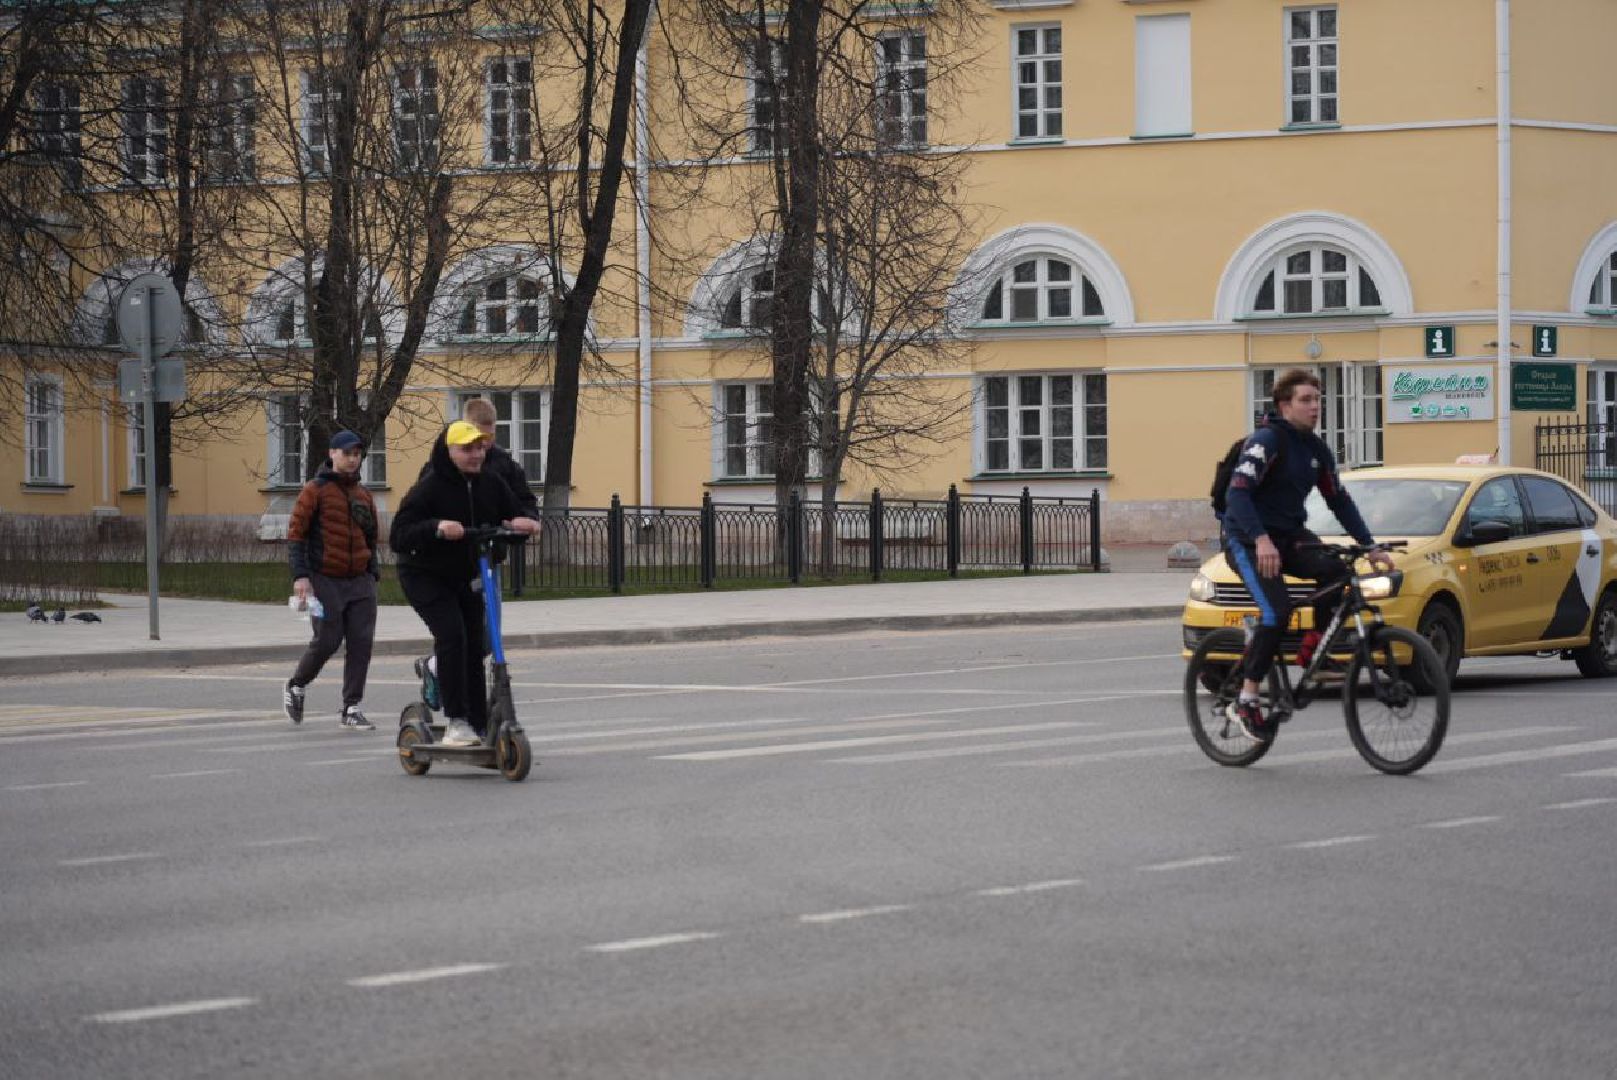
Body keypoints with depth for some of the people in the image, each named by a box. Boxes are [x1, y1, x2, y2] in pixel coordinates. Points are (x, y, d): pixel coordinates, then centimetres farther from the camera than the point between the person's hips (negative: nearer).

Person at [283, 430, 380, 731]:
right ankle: (296, 687, 21)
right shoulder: (315, 491, -4)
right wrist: (300, 576, -15)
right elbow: (296, 533, -7)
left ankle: (352, 708, 3)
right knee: (327, 641, -6)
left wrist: (373, 573, 17)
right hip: (325, 581, -5)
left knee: (361, 643, -2)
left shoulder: (364, 495, 14)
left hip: (360, 582, 5)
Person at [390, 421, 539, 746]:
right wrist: (436, 527, -43)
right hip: (424, 576, -6)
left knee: (474, 647, 5)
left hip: (466, 578, 6)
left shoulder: (490, 484, -4)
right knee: (451, 634, -24)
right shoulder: (429, 488, -21)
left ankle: (480, 726, 13)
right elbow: (399, 536, -27)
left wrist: (523, 524, -20)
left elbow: (513, 515, 5)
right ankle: (455, 722, -21)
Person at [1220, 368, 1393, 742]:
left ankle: (1313, 646, -3)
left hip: (1289, 534, 7)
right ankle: (1246, 701, -16)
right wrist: (1261, 540, -39)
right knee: (1277, 610, -25)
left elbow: (1339, 500, 15)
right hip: (1247, 539, -7)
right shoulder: (1267, 440, -15)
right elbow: (1238, 493, -26)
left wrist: (1370, 546, 6)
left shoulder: (1316, 449, 9)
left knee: (1335, 572, -23)